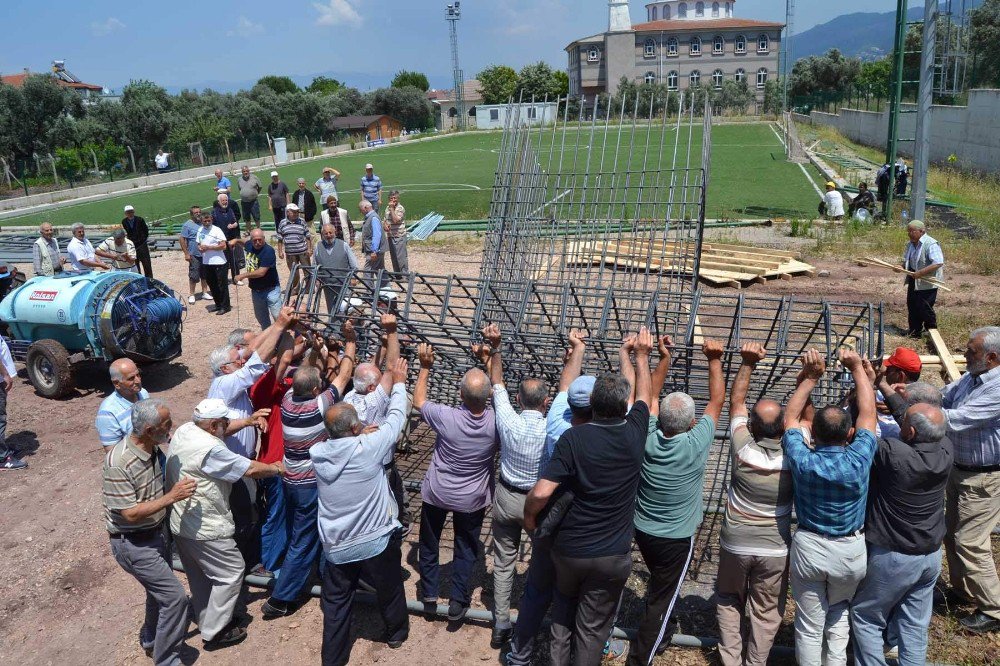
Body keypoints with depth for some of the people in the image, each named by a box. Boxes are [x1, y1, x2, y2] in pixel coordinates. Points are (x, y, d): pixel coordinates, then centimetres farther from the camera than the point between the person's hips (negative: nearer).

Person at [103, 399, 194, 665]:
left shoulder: (152, 448, -5)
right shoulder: (119, 463, -30)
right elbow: (130, 514, -27)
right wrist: (171, 497, -29)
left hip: (156, 533, 8)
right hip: (134, 543, -8)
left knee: (160, 590, 25)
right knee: (175, 596, -6)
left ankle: (151, 638, 48)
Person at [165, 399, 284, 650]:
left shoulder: (185, 429, -2)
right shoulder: (210, 449, -28)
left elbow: (218, 431, 17)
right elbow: (251, 469, -20)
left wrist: (247, 421, 10)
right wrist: (276, 468, -3)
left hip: (180, 522, 10)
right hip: (204, 528, -10)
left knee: (200, 575, 23)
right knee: (231, 573, 5)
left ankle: (207, 621, 39)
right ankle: (214, 633, 14)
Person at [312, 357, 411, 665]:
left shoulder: (317, 453, -11)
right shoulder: (367, 447, -23)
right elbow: (395, 419, -9)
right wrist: (398, 382, 5)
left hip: (336, 547, 3)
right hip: (377, 542, -2)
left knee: (336, 605, 17)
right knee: (390, 592, 24)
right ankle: (396, 633, 47)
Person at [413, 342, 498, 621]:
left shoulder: (446, 417, -30)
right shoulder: (494, 422, -24)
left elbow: (418, 401, -9)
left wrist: (425, 367, -5)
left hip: (437, 493, 0)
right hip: (472, 499, 1)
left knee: (429, 543, 23)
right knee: (466, 548, 20)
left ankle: (429, 593, 37)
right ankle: (458, 602, 26)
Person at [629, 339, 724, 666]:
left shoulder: (648, 438, -18)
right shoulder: (696, 444, -25)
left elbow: (651, 395, -1)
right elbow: (717, 400, -12)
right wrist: (714, 359, -5)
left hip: (642, 530, 5)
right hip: (677, 538, -5)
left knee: (661, 584, 29)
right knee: (661, 598, 9)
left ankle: (664, 629, 51)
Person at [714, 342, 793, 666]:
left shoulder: (742, 450, -20)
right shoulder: (792, 459, -19)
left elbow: (736, 401, -8)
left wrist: (748, 362, -10)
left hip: (735, 544, 0)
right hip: (775, 549, 0)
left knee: (728, 602, 23)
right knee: (766, 613, 17)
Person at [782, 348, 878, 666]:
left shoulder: (802, 461, -20)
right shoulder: (858, 461, -21)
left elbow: (790, 418, -2)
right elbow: (867, 412, -6)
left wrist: (810, 378, 1)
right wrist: (858, 369, 3)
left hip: (808, 546, -1)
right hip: (850, 550, 1)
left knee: (810, 624, 14)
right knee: (839, 611, 28)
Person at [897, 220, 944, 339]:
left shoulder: (931, 244, -19)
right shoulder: (910, 244, 8)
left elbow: (938, 263, -28)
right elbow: (907, 261, 20)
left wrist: (920, 273, -31)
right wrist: (902, 268, -2)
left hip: (927, 283, -8)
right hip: (914, 281, 8)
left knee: (924, 308, -2)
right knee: (912, 306, 13)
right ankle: (915, 330, 26)